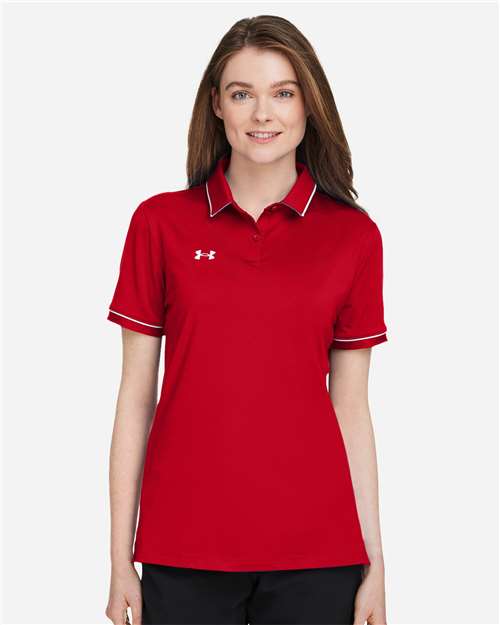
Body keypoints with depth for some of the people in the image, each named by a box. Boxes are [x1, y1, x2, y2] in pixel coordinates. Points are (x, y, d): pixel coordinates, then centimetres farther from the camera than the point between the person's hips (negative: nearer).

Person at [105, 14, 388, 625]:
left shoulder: (354, 235, 3)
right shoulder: (160, 223, 1)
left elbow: (351, 410, 5)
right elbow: (135, 398, 2)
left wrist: (374, 563, 3)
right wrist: (121, 560, 0)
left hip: (316, 547, 1)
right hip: (184, 548, 0)